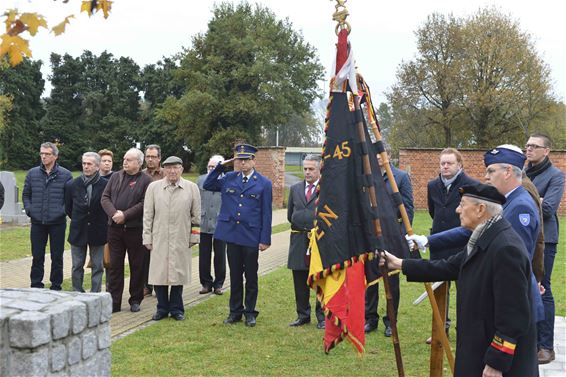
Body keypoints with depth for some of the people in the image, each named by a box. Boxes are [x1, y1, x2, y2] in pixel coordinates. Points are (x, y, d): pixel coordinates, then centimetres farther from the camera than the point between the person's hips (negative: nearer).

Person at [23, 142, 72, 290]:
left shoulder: (65, 175, -2)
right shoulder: (32, 173, 6)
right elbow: (26, 194, 13)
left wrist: (63, 211, -12)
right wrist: (29, 209, 0)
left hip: (58, 223, -2)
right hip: (37, 222, 2)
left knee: (57, 257, 6)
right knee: (37, 256, 9)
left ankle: (56, 286, 16)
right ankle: (36, 285, 19)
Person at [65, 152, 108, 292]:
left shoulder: (106, 185, -10)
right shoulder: (72, 185, -1)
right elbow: (67, 207, 11)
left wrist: (102, 223, 4)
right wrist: (77, 221, 12)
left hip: (98, 232, -2)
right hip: (78, 232, 2)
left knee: (98, 267, 6)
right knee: (77, 267, 9)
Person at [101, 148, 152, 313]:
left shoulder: (146, 180, -2)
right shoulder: (115, 177, 12)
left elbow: (145, 203, -12)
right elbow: (105, 198, 7)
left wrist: (125, 215, -16)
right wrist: (113, 213, -11)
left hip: (135, 229, -4)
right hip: (115, 228, 4)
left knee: (136, 266, 6)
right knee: (115, 265, 5)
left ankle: (135, 300, 18)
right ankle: (114, 302, 11)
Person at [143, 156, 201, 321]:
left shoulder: (192, 188, 3)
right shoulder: (153, 187, 4)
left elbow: (196, 215, 7)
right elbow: (148, 215, 5)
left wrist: (194, 236, 5)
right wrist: (147, 238, 3)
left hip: (181, 240, 0)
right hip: (159, 239, 0)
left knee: (178, 274, 6)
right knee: (159, 273, 3)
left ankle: (176, 308, 19)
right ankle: (162, 308, 17)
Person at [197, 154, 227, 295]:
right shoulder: (201, 180, 6)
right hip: (203, 225, 2)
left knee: (220, 256, 8)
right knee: (204, 256, 7)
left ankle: (218, 284, 21)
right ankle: (206, 283, 19)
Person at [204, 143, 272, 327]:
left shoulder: (264, 183, -2)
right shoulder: (229, 178, 7)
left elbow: (266, 214, -3)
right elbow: (207, 185, 9)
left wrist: (265, 239, -7)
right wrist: (221, 166, 1)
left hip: (251, 237, -2)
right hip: (232, 235, 3)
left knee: (251, 276, 8)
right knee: (235, 275, 11)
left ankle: (250, 312, 20)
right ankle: (235, 311, 21)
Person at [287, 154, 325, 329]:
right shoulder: (295, 188, 10)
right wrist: (300, 225, 8)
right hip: (299, 241, 5)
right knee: (300, 281, 11)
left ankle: (321, 316, 16)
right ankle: (303, 315, 23)